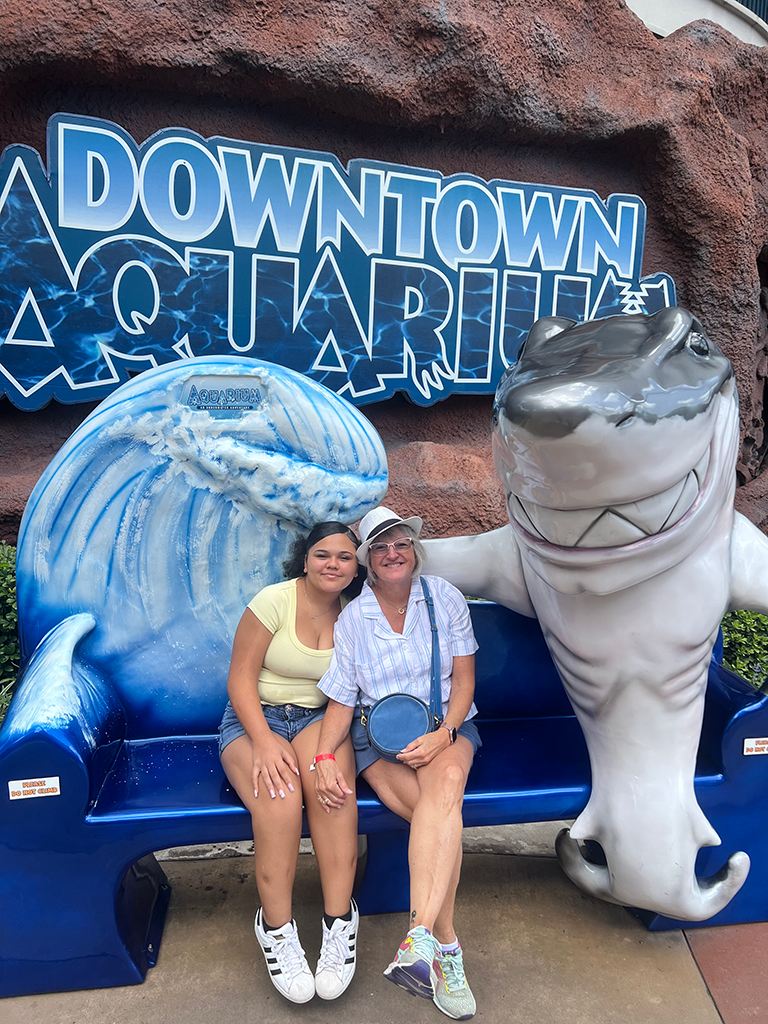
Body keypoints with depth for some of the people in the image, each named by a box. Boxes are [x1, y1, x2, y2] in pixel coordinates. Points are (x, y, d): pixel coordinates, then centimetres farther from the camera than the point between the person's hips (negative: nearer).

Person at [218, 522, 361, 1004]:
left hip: (320, 717, 3)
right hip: (255, 716, -2)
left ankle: (339, 921, -18)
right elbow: (240, 678, -9)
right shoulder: (275, 600, -10)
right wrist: (264, 742, -22)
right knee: (279, 799, -31)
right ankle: (277, 928, -10)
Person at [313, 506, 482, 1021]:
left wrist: (442, 736, -14)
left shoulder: (444, 597, 1)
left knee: (445, 787, -33)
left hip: (445, 726, 1)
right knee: (443, 812, -27)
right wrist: (325, 756, -18)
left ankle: (418, 938, -39)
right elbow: (341, 702, 0)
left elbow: (464, 681, 2)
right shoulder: (350, 620, -1)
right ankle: (446, 945, -17)